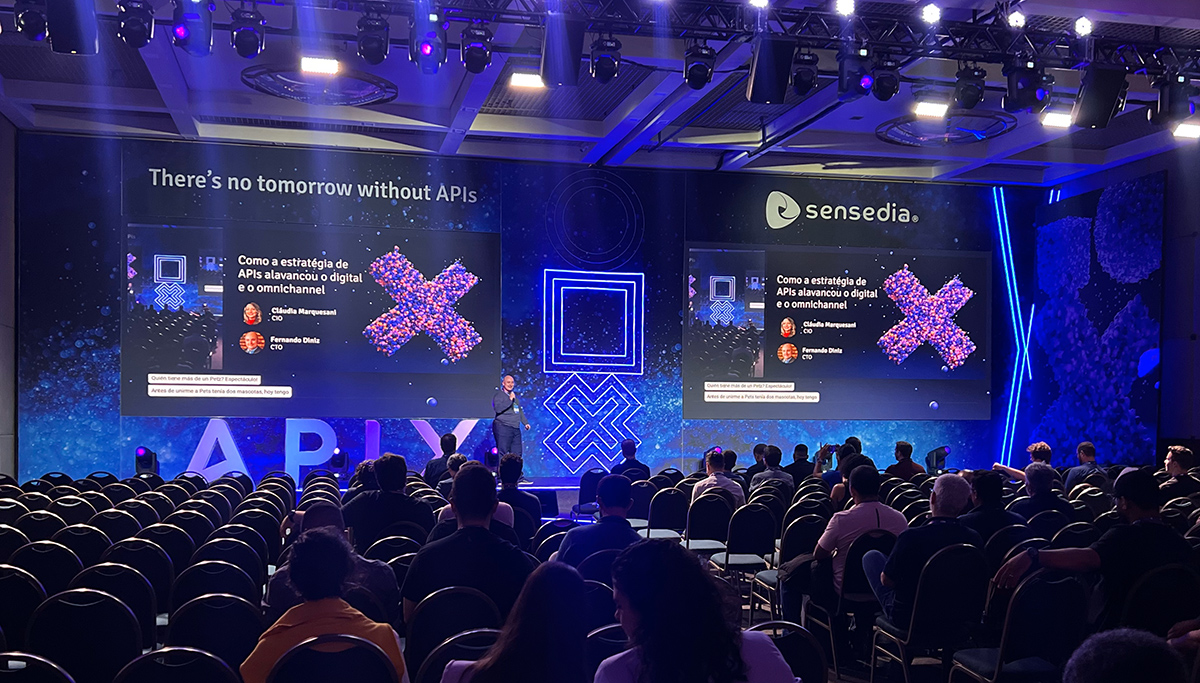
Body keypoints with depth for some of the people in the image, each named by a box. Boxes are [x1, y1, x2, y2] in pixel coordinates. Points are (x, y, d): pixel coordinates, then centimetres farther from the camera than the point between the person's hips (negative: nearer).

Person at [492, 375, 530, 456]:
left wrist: (525, 422, 24)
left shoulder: (514, 395, 21)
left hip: (516, 429, 8)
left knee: (517, 453, 5)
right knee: (502, 454, -11)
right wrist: (510, 400, -19)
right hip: (503, 428, -8)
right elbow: (498, 408, -22)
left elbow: (520, 410, 31)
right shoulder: (499, 395, -4)